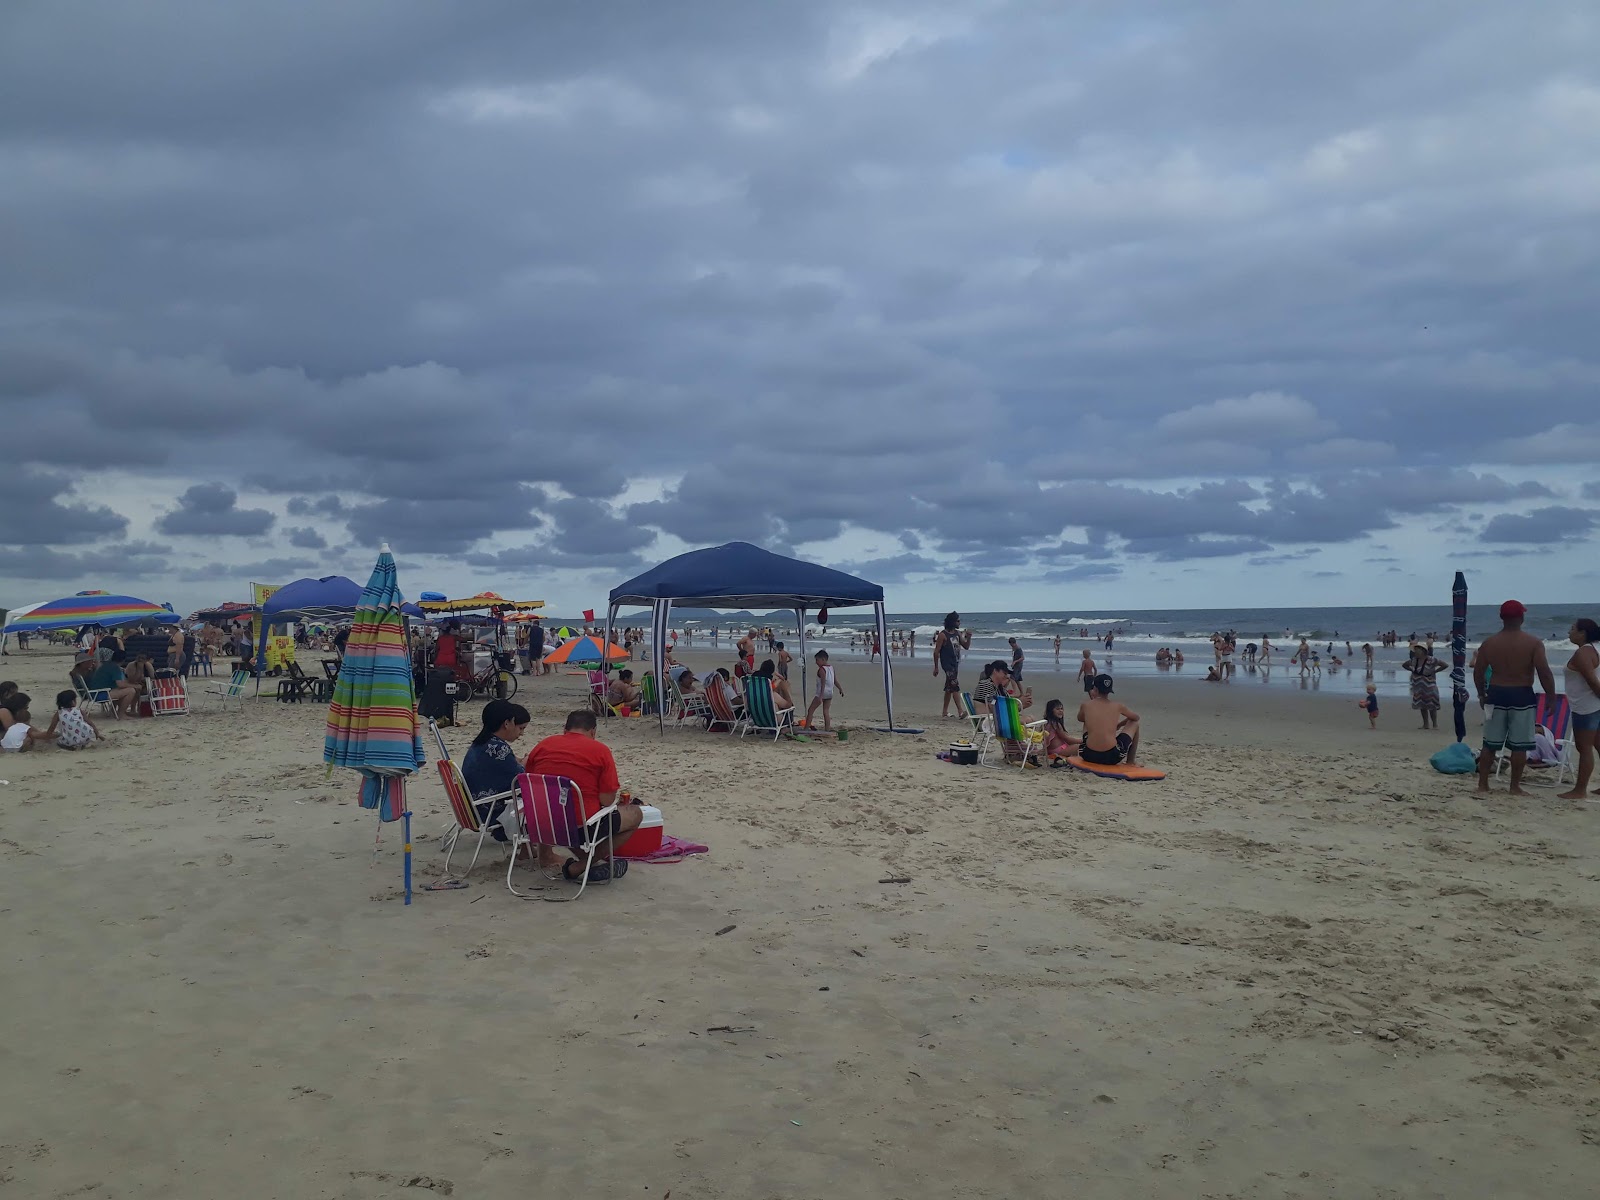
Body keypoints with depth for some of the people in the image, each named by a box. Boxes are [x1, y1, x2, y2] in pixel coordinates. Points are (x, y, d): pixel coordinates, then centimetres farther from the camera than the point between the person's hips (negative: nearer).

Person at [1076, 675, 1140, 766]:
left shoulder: (1085, 705, 2)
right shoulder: (1117, 705, 1)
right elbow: (1136, 717, 21)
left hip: (1089, 756, 2)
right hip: (1112, 757, -2)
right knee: (1134, 723, 22)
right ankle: (1131, 761, 30)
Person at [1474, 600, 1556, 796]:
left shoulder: (1489, 643, 1)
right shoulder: (1533, 643, -9)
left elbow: (1478, 672, 5)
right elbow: (1545, 673, -13)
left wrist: (1481, 694, 19)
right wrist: (1551, 697, -3)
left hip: (1496, 694, 3)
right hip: (1522, 696, -3)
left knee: (1490, 744, 10)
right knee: (1519, 745, 4)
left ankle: (1482, 784, 13)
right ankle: (1515, 786, 8)